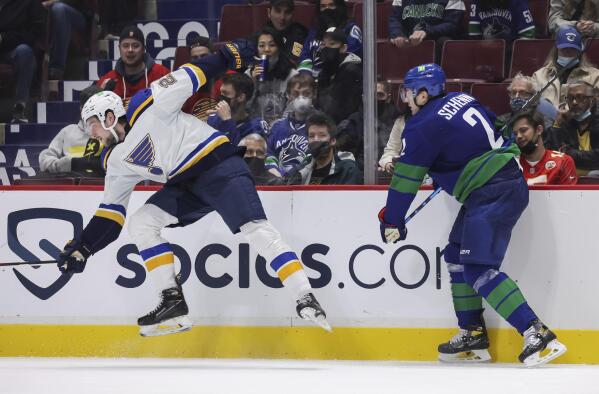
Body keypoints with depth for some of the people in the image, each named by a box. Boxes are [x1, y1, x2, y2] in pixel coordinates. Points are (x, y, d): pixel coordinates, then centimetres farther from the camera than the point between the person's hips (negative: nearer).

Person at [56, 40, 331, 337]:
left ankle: (305, 299, -31)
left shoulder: (146, 108, -11)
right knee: (140, 223, -2)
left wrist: (228, 56, -18)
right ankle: (172, 302, -7)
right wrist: (82, 247, 9)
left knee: (255, 228, -23)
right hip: (186, 185, 8)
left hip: (219, 165, -8)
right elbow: (110, 213, 15)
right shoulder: (117, 161, 11)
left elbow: (188, 78, -12)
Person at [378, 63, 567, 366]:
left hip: (491, 195, -10)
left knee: (478, 270, -14)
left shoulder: (423, 126, -10)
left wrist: (393, 222, 4)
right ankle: (472, 334, 19)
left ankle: (537, 334, -22)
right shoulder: (463, 100, 13)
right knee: (456, 255, 17)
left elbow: (406, 180, -7)